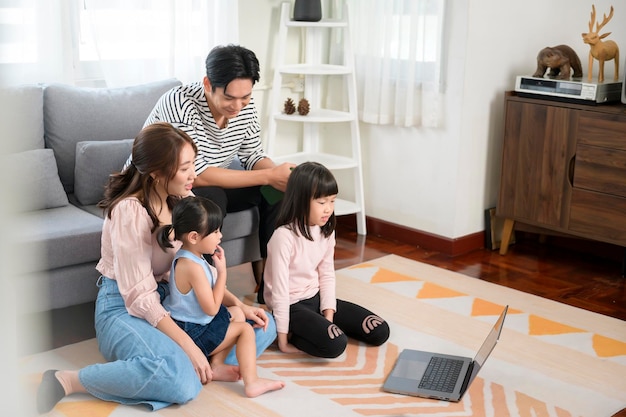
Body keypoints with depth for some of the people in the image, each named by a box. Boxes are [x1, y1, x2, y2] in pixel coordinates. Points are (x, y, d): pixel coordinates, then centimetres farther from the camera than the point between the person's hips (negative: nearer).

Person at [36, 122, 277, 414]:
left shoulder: (183, 201, 1)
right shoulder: (129, 211, -22)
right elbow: (139, 297, -24)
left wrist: (237, 304, -5)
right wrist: (188, 347, -27)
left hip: (171, 300, 8)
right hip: (124, 307, -8)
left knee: (263, 327, 0)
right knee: (183, 382, -35)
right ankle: (67, 381, -18)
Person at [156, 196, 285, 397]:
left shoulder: (187, 257, 2)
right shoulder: (193, 267, -30)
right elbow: (211, 308, -25)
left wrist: (216, 270, -3)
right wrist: (222, 271, -21)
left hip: (189, 322, 10)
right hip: (192, 333, -10)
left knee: (236, 312, 21)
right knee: (245, 329, -3)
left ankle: (217, 365, 16)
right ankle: (251, 382, -4)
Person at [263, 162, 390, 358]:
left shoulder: (326, 231, 0)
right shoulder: (284, 236, -23)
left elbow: (327, 275, 5)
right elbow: (280, 289, -21)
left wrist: (328, 314, -8)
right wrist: (283, 339, -19)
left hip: (316, 298, 8)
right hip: (291, 305, -8)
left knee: (379, 332, 0)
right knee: (335, 344, -31)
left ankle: (315, 325, 9)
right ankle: (292, 333, -5)